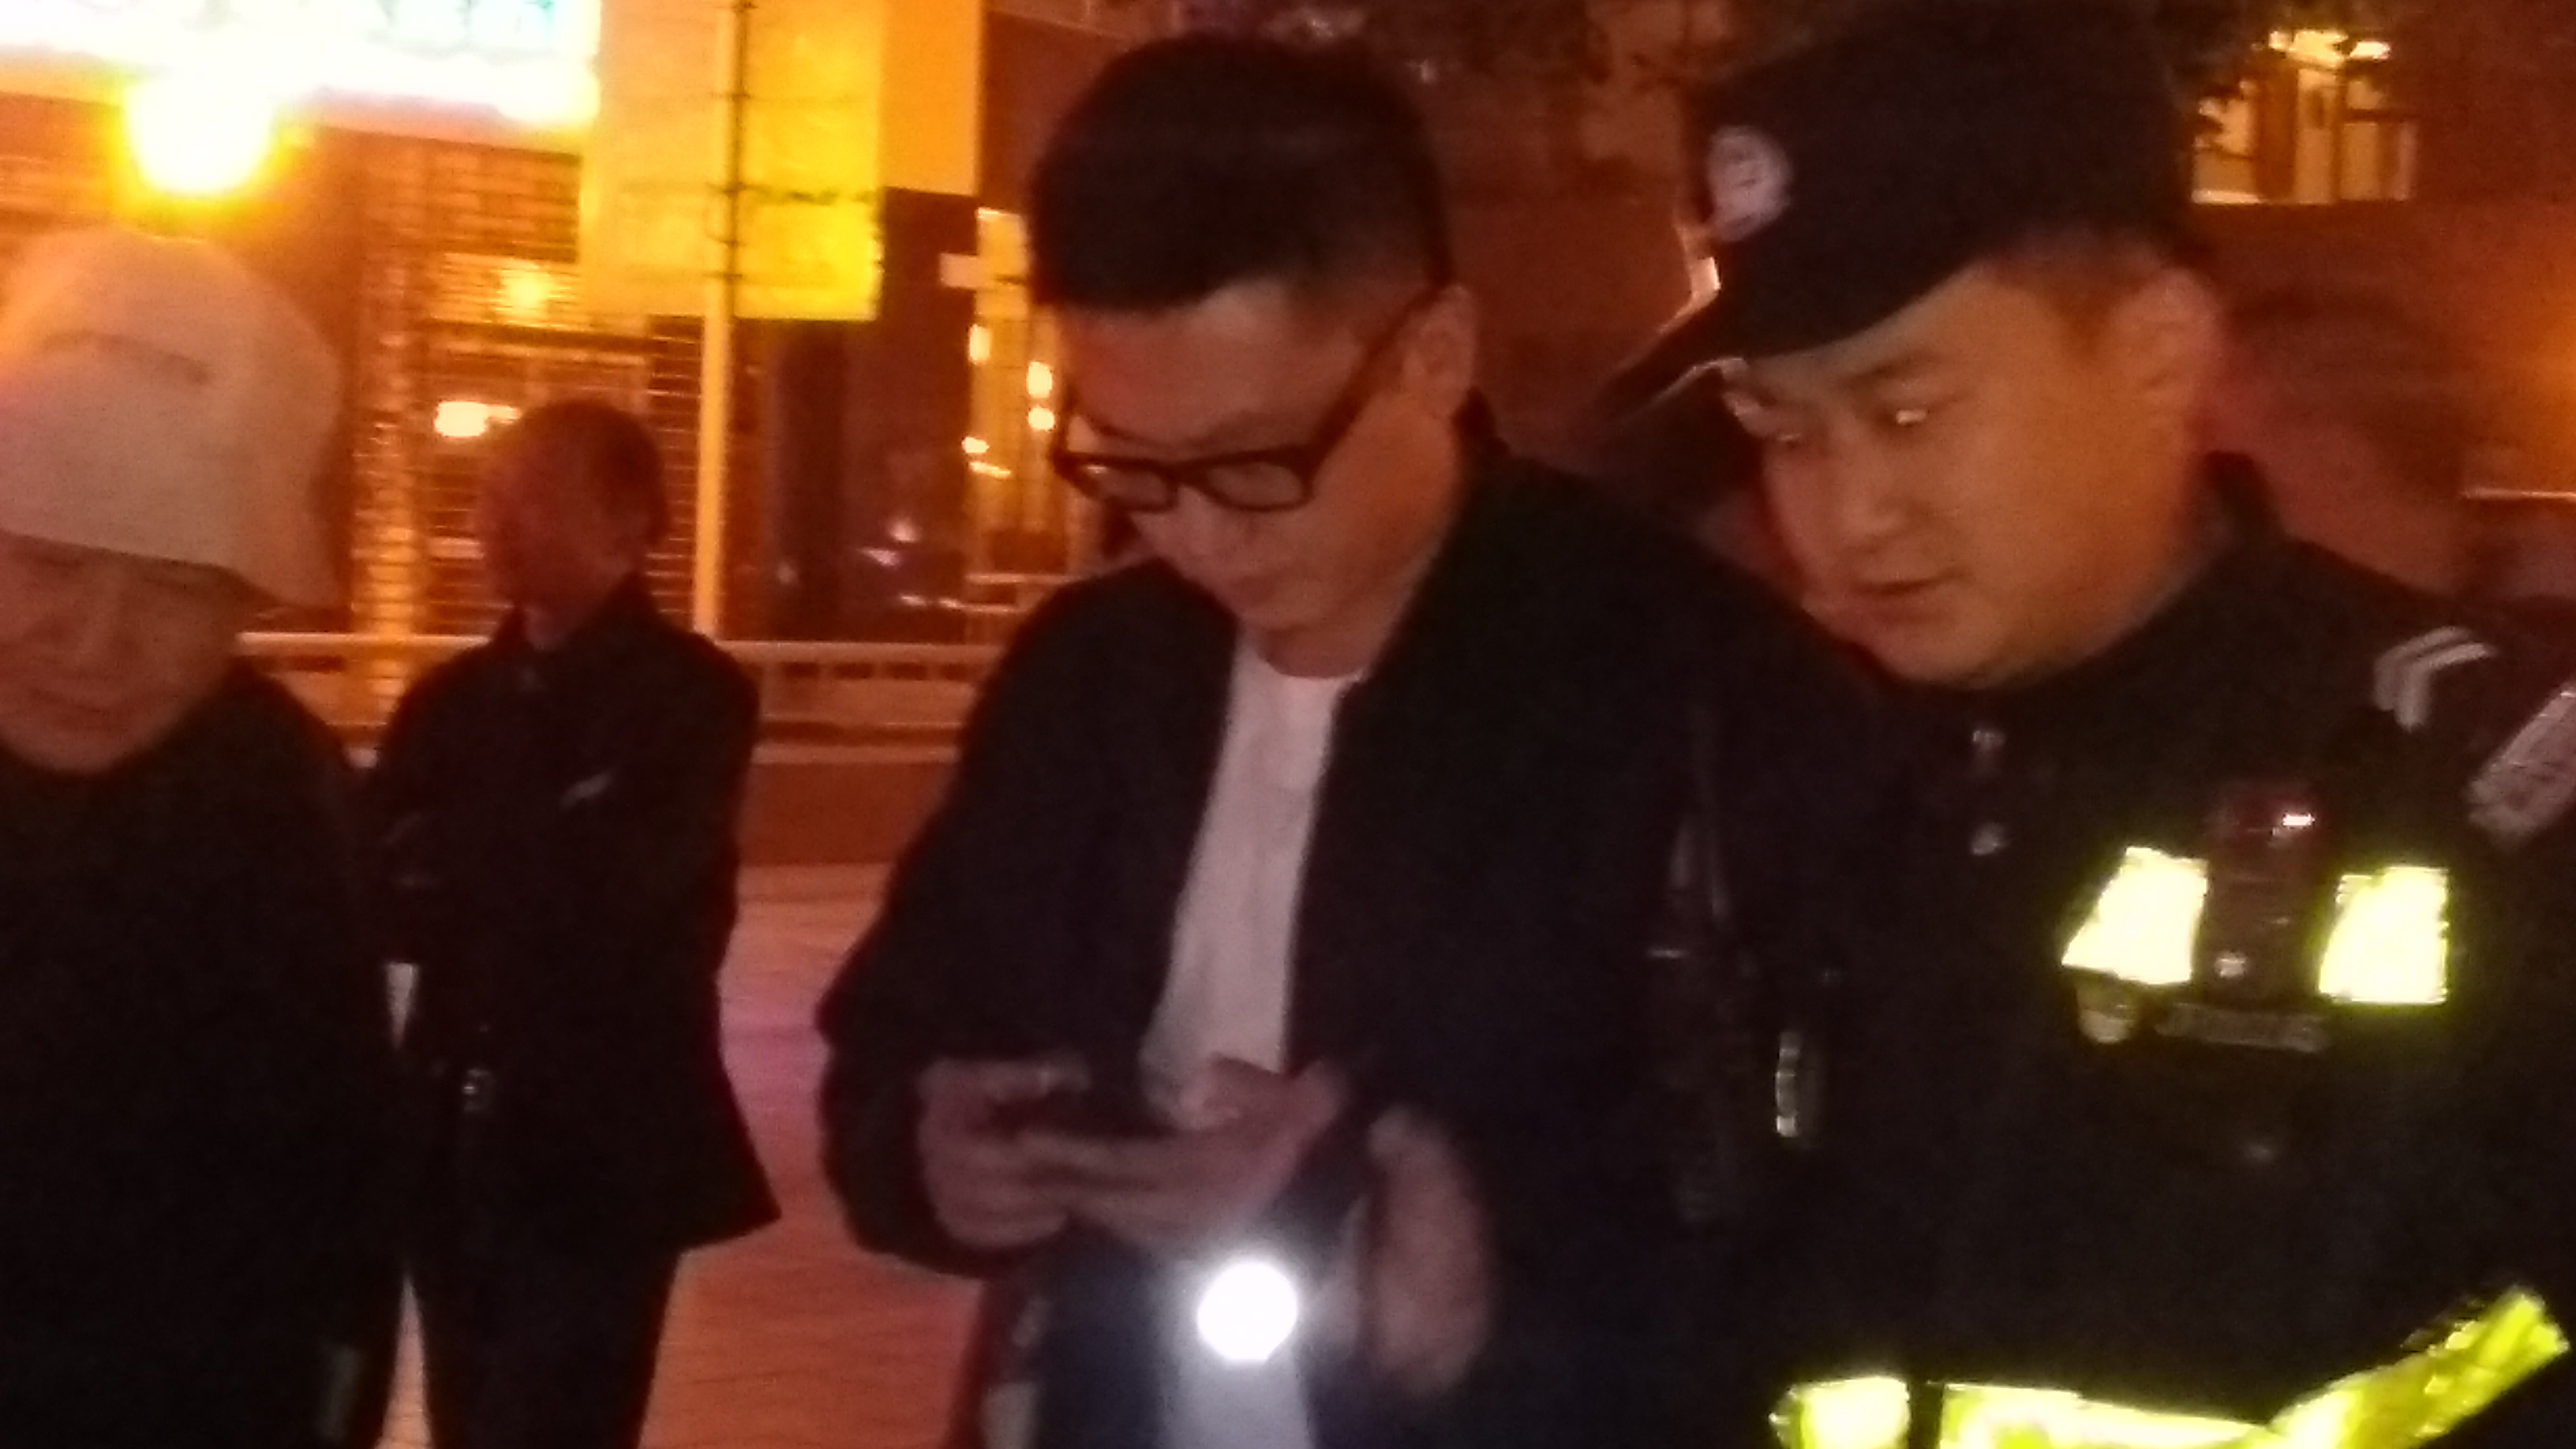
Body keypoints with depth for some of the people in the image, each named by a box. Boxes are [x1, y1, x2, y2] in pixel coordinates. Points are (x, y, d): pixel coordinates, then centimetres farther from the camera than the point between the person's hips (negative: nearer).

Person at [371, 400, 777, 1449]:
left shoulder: (692, 697, -4)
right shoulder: (452, 701, 12)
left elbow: (615, 891, -17)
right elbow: (371, 887, 0)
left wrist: (451, 869, -7)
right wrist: (510, 893, -18)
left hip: (602, 1154, -6)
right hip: (458, 1146, 6)